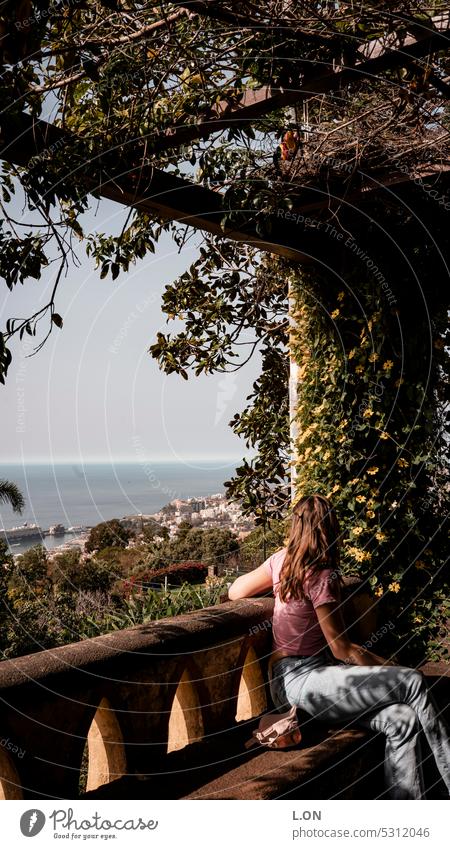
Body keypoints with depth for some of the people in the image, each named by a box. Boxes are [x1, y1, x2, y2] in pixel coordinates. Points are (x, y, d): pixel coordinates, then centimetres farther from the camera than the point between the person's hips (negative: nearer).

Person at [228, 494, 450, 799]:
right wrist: (392, 669, -1)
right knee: (414, 682, -18)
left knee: (402, 720, -8)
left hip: (294, 679, 8)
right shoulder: (321, 576, -14)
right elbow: (342, 650, -10)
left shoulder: (281, 560, 6)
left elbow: (235, 591, 18)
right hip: (300, 681, -8)